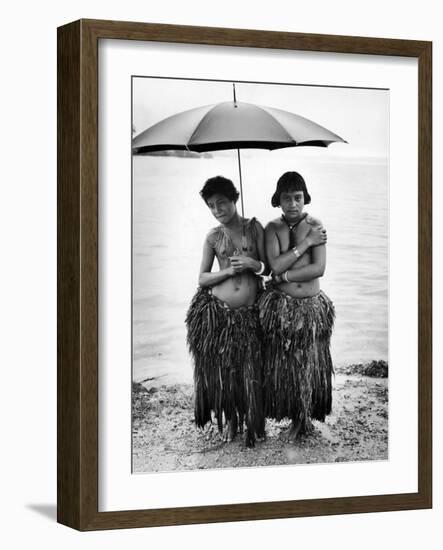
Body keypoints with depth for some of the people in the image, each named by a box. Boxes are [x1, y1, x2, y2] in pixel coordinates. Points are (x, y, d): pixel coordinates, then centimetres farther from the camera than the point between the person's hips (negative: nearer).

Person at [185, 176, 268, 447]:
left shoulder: (254, 228, 2)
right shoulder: (214, 237, 2)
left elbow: (268, 268, 6)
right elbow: (202, 278, 3)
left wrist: (254, 265, -15)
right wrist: (229, 271, -12)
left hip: (247, 313, -1)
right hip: (215, 311, 1)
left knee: (249, 370, 0)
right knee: (221, 369, 8)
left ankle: (251, 423, 19)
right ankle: (229, 419, 28)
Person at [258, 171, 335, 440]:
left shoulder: (316, 226, -4)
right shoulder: (273, 228, -1)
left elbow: (319, 269, -13)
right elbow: (275, 265, -15)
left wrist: (285, 276, -14)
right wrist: (306, 243, -15)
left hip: (312, 306, 0)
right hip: (280, 306, 0)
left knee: (309, 364, 9)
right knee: (283, 365, 5)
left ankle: (305, 416, 28)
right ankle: (296, 417, 23)